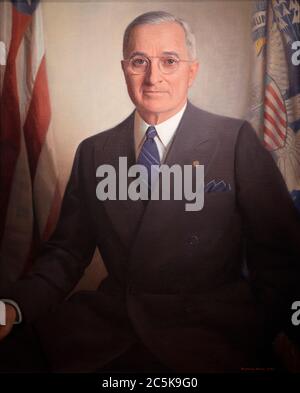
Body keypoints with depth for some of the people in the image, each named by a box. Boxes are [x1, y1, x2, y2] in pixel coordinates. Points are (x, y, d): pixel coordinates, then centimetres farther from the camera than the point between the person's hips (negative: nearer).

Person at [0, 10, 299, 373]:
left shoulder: (237, 141, -4)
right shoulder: (93, 152, 6)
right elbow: (67, 250, 6)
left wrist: (256, 351, -16)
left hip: (209, 333, -2)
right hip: (109, 323, 3)